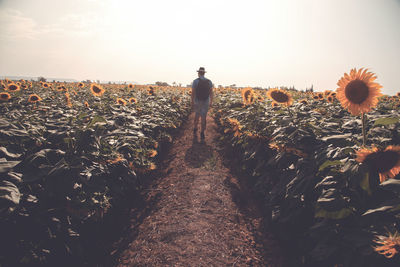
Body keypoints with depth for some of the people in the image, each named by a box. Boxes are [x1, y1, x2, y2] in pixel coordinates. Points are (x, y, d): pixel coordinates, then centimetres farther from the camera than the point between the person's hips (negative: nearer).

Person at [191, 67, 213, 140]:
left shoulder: (195, 81, -9)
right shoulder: (209, 81, 0)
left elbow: (193, 93, -11)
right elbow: (211, 93, 2)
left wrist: (192, 102, -4)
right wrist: (211, 102, 10)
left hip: (197, 101, -1)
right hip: (206, 102, 1)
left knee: (197, 115, 22)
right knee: (203, 117, 3)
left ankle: (195, 129, 27)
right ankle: (202, 133, -1)